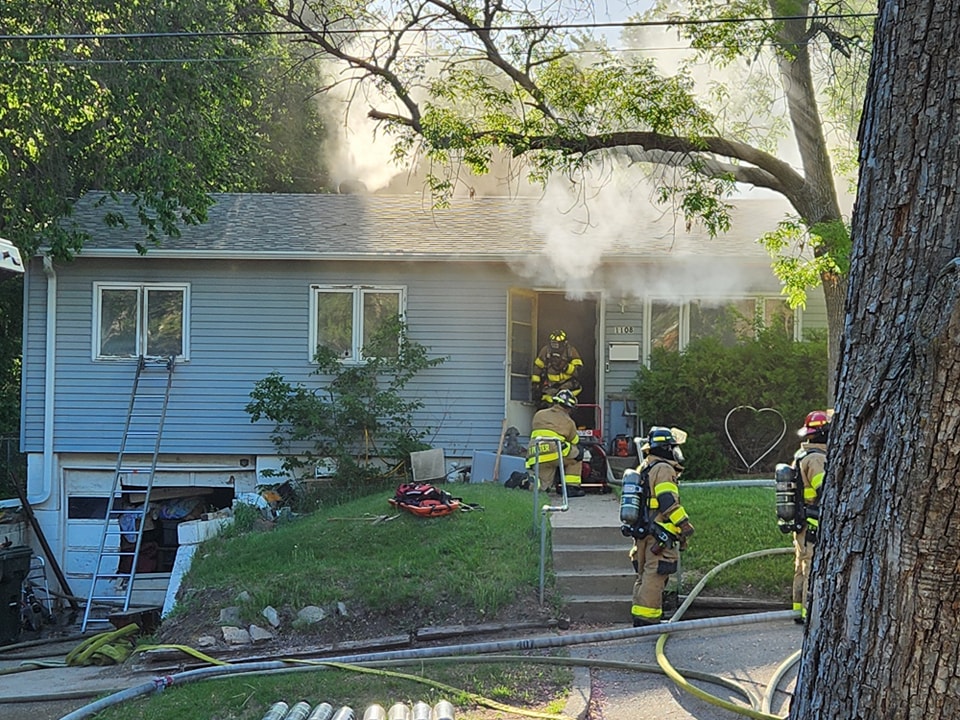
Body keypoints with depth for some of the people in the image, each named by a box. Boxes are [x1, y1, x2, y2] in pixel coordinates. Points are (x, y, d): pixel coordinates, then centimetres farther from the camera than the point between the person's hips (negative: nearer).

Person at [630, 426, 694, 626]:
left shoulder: (644, 469, 20)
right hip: (660, 537, -10)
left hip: (642, 533, 10)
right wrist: (685, 524, -13)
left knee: (644, 577, 14)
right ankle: (647, 619, -11)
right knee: (655, 578, -9)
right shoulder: (664, 469, -11)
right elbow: (668, 502, -20)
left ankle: (639, 619, 19)